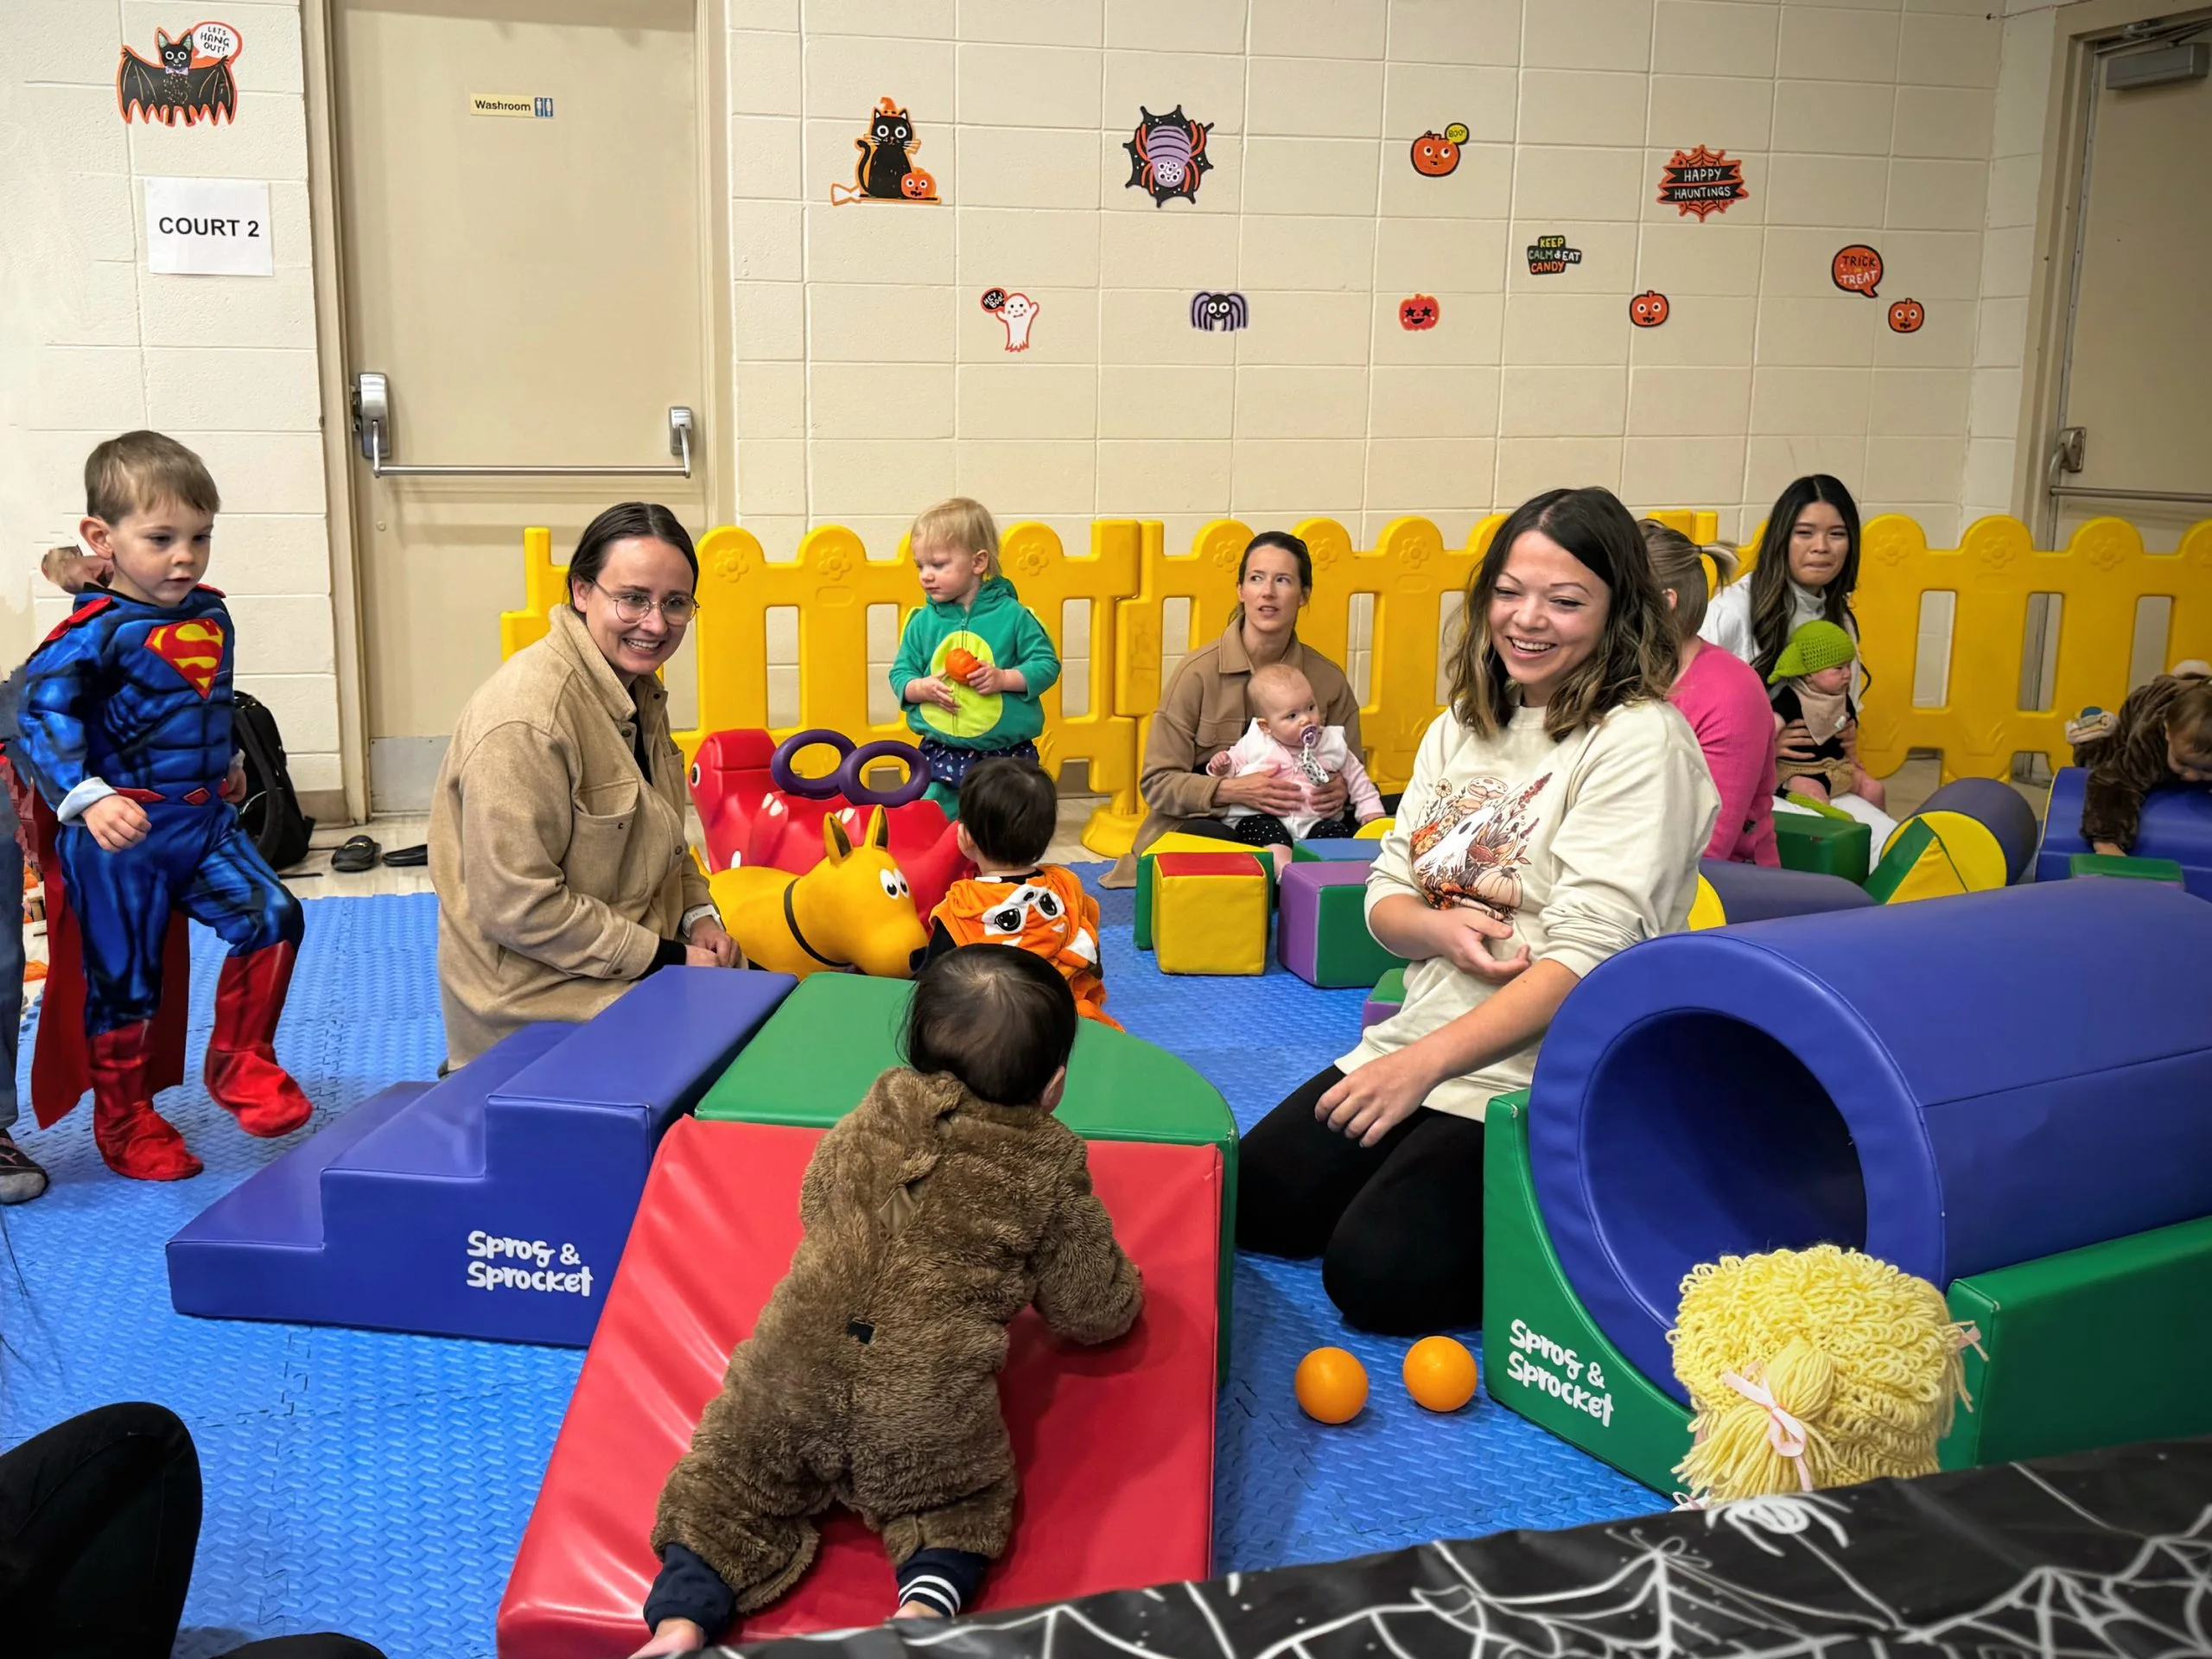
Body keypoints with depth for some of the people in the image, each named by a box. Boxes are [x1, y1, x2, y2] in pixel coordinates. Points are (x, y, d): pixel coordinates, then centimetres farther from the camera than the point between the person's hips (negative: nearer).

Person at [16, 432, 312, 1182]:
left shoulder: (210, 617, 6)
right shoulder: (93, 633, -16)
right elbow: (41, 717, -24)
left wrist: (228, 763, 32)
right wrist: (87, 798, -36)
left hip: (206, 823, 6)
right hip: (120, 840, -6)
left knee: (273, 917, -8)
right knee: (122, 981, 6)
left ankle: (241, 1062, 13)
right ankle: (126, 1125, 25)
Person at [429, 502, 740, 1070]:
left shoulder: (639, 689, 6)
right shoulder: (524, 719, -24)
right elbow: (518, 907, -24)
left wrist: (698, 914, 3)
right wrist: (666, 959, -19)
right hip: (538, 995, -9)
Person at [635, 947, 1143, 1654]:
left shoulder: (877, 1114, 13)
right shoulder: (1048, 1169, 5)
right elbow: (1093, 1311, 12)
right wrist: (1123, 1290, 34)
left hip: (792, 1371, 2)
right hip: (933, 1404, -1)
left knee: (725, 1489, 20)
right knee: (961, 1500, 24)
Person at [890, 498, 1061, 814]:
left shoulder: (1012, 615, -6)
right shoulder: (923, 621, 2)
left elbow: (1046, 664, -4)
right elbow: (900, 672, 7)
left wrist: (1004, 679, -17)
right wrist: (921, 688, -14)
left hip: (1006, 755, -2)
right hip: (940, 755, 2)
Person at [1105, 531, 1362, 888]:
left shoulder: (1327, 680, 3)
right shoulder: (1198, 671, -7)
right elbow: (1157, 781, -7)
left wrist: (1339, 791, -11)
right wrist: (1234, 790, -23)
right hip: (1203, 823, -4)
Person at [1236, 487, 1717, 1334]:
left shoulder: (1639, 740, -12)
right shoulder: (1459, 730, 11)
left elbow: (1589, 955, -19)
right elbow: (1385, 892, 12)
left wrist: (1424, 1063, -21)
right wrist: (1439, 928, -13)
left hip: (1541, 1082, -7)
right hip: (1416, 1046, 8)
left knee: (1377, 1269, -21)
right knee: (1243, 1205, -2)